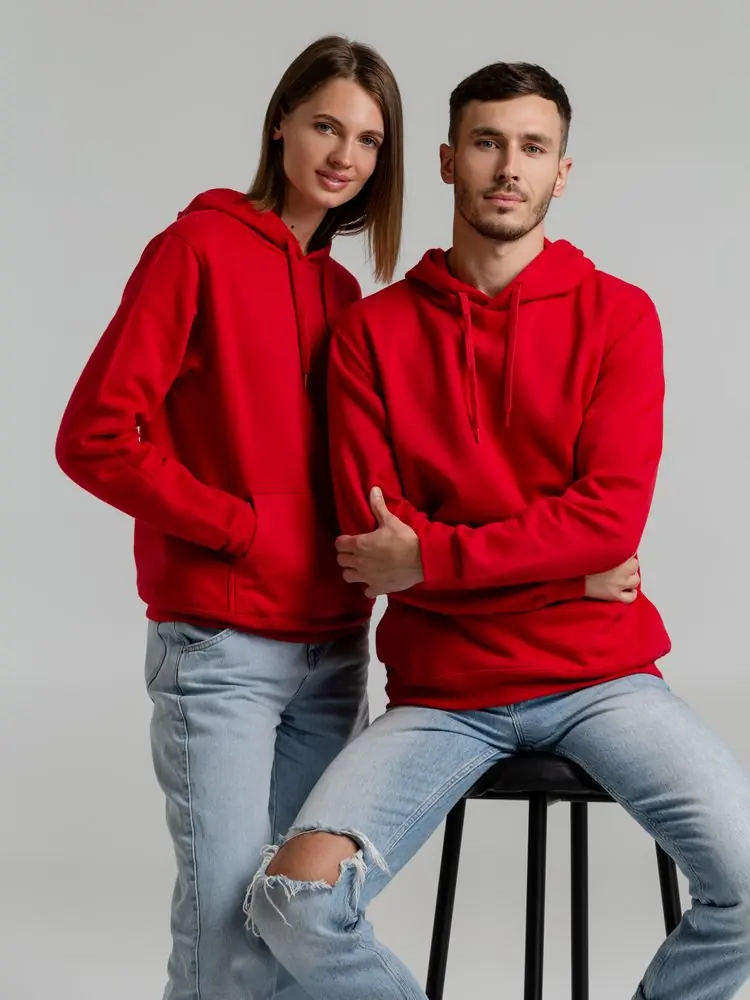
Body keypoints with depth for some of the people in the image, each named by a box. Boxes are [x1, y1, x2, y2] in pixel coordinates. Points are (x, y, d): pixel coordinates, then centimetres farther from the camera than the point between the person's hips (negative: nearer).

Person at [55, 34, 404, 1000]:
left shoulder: (341, 291, 13)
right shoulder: (199, 248, -5)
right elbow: (94, 435, -12)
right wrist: (244, 530, -14)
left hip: (333, 648, 6)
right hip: (221, 651, -6)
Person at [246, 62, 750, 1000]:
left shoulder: (617, 314, 2)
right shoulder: (374, 330, 4)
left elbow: (612, 516, -8)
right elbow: (370, 540, -4)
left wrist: (430, 555, -13)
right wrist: (564, 562, -8)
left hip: (600, 674, 0)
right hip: (443, 691, 0)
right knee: (297, 898, -20)